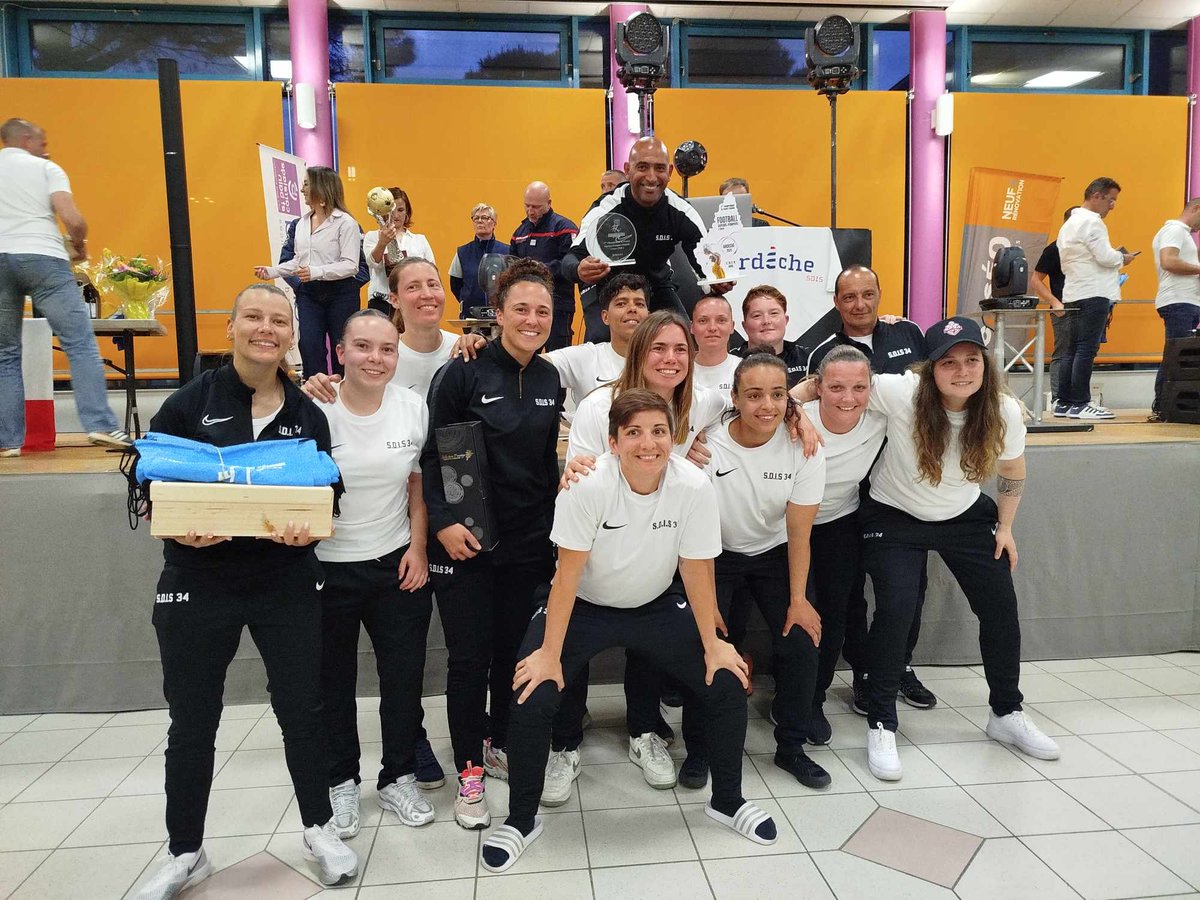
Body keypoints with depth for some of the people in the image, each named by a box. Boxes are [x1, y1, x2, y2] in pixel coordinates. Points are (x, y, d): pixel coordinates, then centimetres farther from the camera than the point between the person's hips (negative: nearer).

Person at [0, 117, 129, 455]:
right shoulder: (46, 169, 8)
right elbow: (73, 220, -7)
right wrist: (79, 247, 12)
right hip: (42, 258, -4)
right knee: (80, 344, -5)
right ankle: (100, 425, -16)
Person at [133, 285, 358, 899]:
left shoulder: (307, 413, 4)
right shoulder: (190, 402, -3)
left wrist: (309, 525, -15)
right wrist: (179, 528, -21)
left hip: (288, 583, 1)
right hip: (198, 582, -1)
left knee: (301, 709, 8)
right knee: (192, 721, 10)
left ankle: (319, 830, 30)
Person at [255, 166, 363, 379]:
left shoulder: (345, 222, -9)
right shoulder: (300, 224, 12)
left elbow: (350, 265, -17)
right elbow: (297, 261, 18)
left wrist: (317, 272, -26)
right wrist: (272, 271, 5)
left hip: (341, 293, -5)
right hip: (309, 294, 5)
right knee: (309, 346, -5)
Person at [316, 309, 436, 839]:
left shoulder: (413, 408, -4)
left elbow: (419, 485, 5)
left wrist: (418, 548, -1)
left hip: (397, 565, 2)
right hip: (327, 568, -2)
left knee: (405, 677, 9)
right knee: (333, 682, 13)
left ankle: (398, 779, 29)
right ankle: (340, 784, 34)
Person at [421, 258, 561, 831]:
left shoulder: (548, 379, 7)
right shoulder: (464, 372, -10)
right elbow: (430, 453, -10)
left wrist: (554, 529, 12)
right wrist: (442, 522, -18)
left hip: (526, 541, 5)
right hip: (463, 541, -5)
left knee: (513, 648, 14)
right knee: (468, 657, 3)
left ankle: (499, 745, 35)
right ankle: (469, 773, 18)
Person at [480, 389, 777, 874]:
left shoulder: (694, 487, -22)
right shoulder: (589, 485, -28)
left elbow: (696, 570, -11)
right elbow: (568, 573, -23)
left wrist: (713, 645, -7)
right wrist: (549, 653, -20)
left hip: (657, 606, 3)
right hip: (583, 607, -2)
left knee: (728, 686, -4)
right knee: (530, 698, -16)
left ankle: (727, 801, 23)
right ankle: (521, 819, 10)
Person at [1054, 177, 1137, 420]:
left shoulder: (1069, 224, 21)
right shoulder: (1091, 221, -9)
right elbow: (1106, 256, -17)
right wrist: (1122, 258, 3)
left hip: (1074, 295, 10)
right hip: (1093, 295, -10)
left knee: (1073, 350, 9)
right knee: (1087, 350, -9)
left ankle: (1064, 403, 10)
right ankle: (1080, 404, -8)